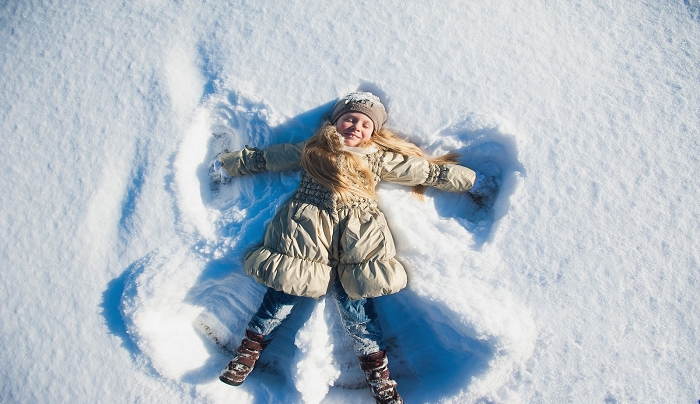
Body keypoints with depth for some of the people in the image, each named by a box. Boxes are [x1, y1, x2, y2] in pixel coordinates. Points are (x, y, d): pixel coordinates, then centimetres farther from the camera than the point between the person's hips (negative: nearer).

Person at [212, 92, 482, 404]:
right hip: (305, 232, 0)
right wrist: (231, 164, 31)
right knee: (283, 294, 0)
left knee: (355, 304, -4)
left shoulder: (379, 158, 16)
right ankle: (248, 352, 22)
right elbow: (264, 158, 25)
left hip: (356, 237, 0)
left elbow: (429, 171, 18)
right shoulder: (311, 150, 16)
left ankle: (378, 376, 12)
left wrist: (472, 179, 19)